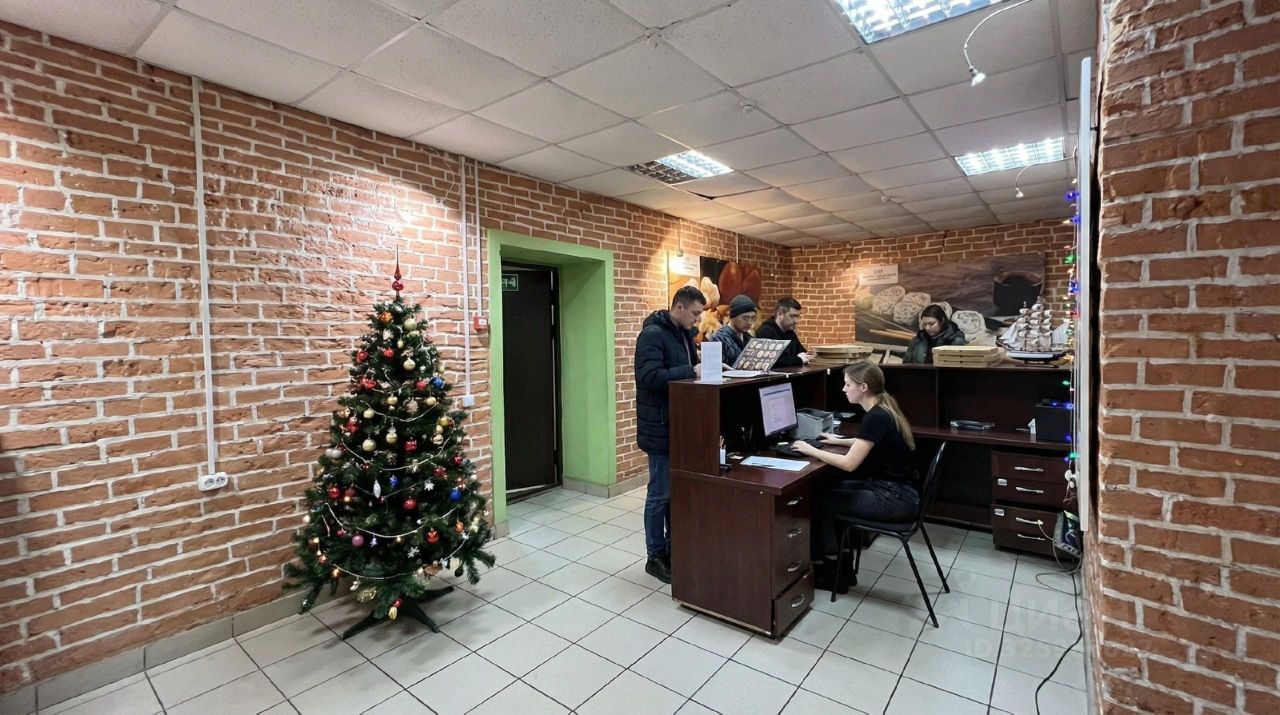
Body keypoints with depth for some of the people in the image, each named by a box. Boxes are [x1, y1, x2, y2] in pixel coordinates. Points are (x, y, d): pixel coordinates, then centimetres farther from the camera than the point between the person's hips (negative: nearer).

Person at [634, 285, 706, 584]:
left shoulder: (684, 333, 12)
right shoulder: (653, 334, -16)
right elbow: (649, 377, -26)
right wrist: (691, 371, -24)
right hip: (660, 427, -8)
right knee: (660, 494, 3)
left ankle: (673, 548, 31)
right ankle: (655, 556, 18)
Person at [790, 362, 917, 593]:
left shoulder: (876, 417, -22)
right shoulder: (883, 409, 7)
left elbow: (849, 463, -23)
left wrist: (811, 450, -12)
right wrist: (839, 440, 22)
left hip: (895, 499, -9)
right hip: (892, 489, 9)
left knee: (821, 501, 0)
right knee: (827, 490, 12)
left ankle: (832, 571, 20)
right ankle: (837, 565, 18)